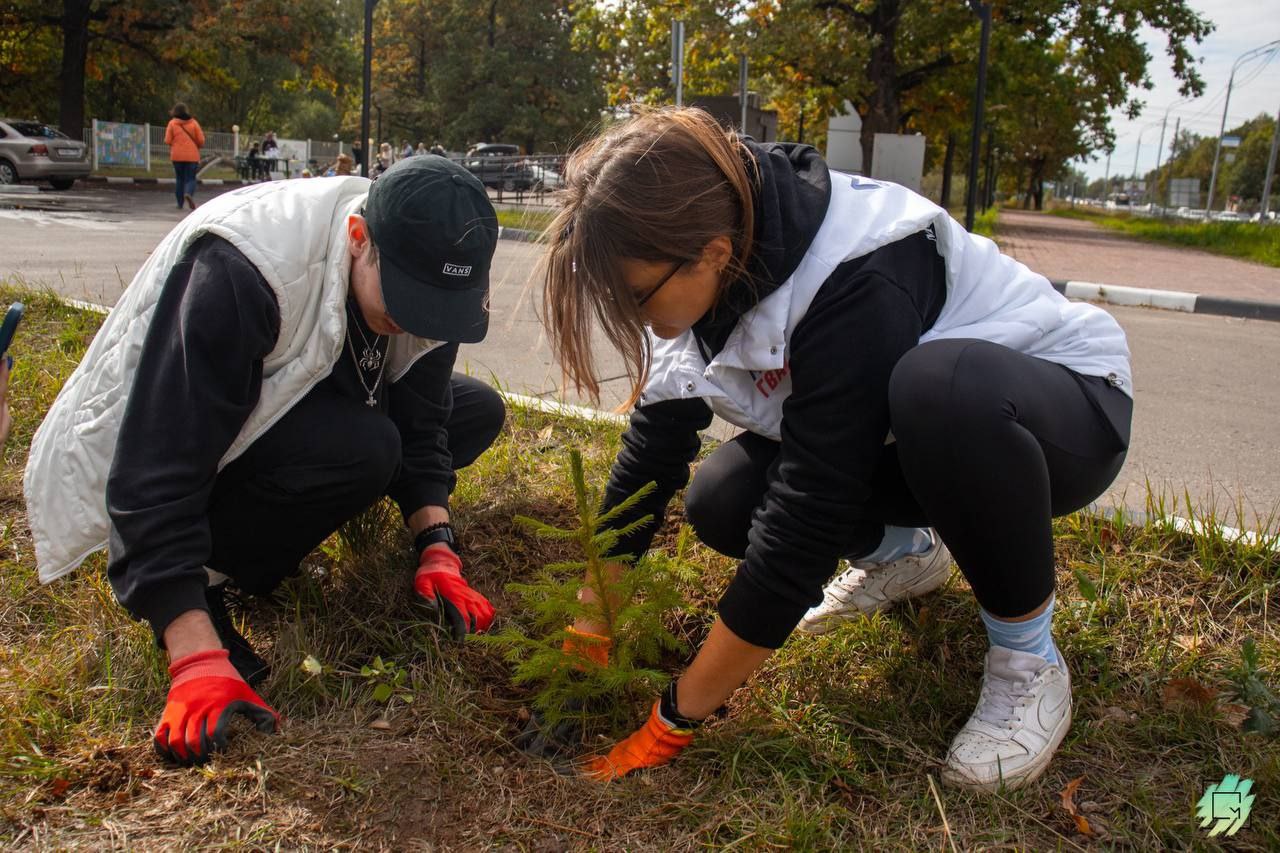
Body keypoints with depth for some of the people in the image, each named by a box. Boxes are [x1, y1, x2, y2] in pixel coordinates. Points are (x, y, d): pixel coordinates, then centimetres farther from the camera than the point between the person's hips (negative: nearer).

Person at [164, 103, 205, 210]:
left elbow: (167, 141, -5)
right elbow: (201, 140, -3)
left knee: (179, 179, 13)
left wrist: (175, 144, 17)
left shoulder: (172, 123, -1)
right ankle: (189, 193, -29)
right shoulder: (193, 123, 0)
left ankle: (180, 204, 13)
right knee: (190, 178, 2)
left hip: (177, 156, 1)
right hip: (192, 156, -1)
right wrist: (197, 147, 18)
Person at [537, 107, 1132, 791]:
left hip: (1070, 409, -6)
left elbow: (800, 525, -35)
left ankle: (1028, 662, -15)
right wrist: (588, 631, -5)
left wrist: (676, 719, -25)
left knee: (941, 390, -40)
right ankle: (904, 553, 15)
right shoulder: (711, 269, -13)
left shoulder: (854, 287, -36)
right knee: (719, 504, -14)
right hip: (904, 429, 6)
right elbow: (653, 445, -7)